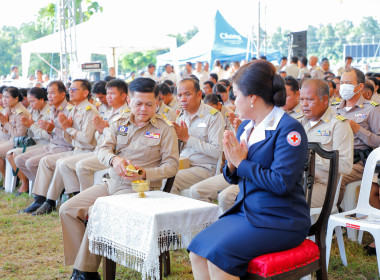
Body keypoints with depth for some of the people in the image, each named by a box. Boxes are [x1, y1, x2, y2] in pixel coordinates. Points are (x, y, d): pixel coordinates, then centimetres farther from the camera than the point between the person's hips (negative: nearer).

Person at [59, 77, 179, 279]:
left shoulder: (165, 129, -1)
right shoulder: (119, 124, 14)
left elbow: (171, 166, -6)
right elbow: (102, 150, 4)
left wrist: (144, 173, -23)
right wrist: (114, 159, -21)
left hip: (138, 189, -6)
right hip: (111, 184, 6)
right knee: (67, 210, -5)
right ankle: (77, 263, 0)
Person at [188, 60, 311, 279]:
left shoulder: (289, 129, -13)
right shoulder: (246, 127, 12)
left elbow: (282, 183, -22)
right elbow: (233, 178, 18)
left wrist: (241, 162, -15)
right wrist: (231, 164, -5)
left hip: (279, 222, -8)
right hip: (245, 212, 8)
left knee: (218, 253, -24)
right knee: (197, 250, -11)